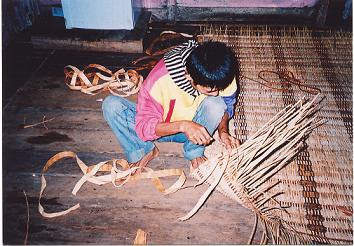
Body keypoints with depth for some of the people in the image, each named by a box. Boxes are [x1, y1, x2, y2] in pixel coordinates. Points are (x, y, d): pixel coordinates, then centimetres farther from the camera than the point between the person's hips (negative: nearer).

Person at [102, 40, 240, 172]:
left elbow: (227, 107, -2)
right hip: (159, 128, -1)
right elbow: (144, 127, -26)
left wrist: (223, 130, -23)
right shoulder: (159, 80, -33)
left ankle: (194, 152, -7)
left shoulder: (224, 76, -23)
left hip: (198, 128, 2)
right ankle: (144, 152, -6)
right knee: (111, 105, -25)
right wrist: (182, 125, -42)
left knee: (216, 104, -31)